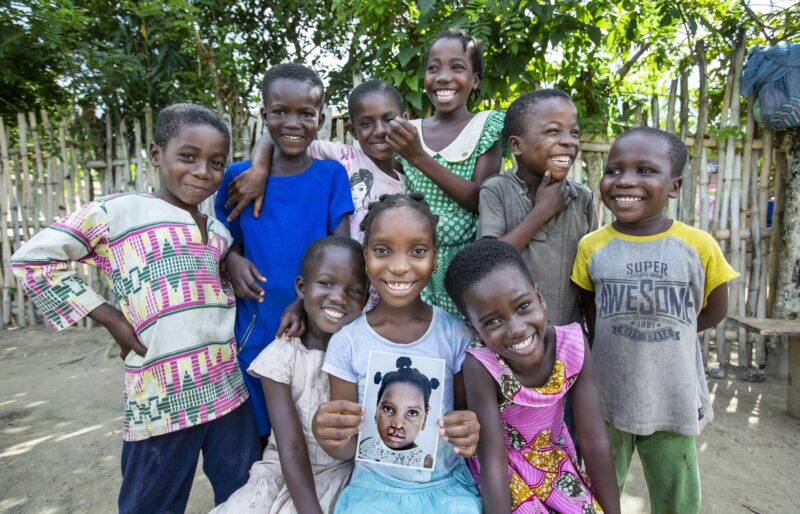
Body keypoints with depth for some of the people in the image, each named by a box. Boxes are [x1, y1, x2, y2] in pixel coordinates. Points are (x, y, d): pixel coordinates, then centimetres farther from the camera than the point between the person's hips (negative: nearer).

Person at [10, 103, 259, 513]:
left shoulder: (220, 232, 14)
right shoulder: (119, 212, -4)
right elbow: (32, 259, -4)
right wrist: (111, 319, -7)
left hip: (229, 391, 5)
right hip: (161, 399, -5)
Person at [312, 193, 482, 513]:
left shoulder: (455, 333, -9)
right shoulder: (346, 342, -10)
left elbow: (468, 417, 3)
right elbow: (348, 449, -3)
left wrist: (472, 433, -19)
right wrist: (328, 437, -24)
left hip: (447, 485, 1)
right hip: (374, 488, 0)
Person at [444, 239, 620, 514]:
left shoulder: (573, 346, -24)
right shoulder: (480, 366, -33)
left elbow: (595, 442, -14)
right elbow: (492, 463, -27)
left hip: (557, 459, 3)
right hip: (507, 472, -3)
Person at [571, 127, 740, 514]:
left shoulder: (698, 245, -9)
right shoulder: (592, 247, -7)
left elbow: (714, 311, 4)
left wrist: (663, 334, -4)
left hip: (673, 402, 0)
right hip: (606, 399, 1)